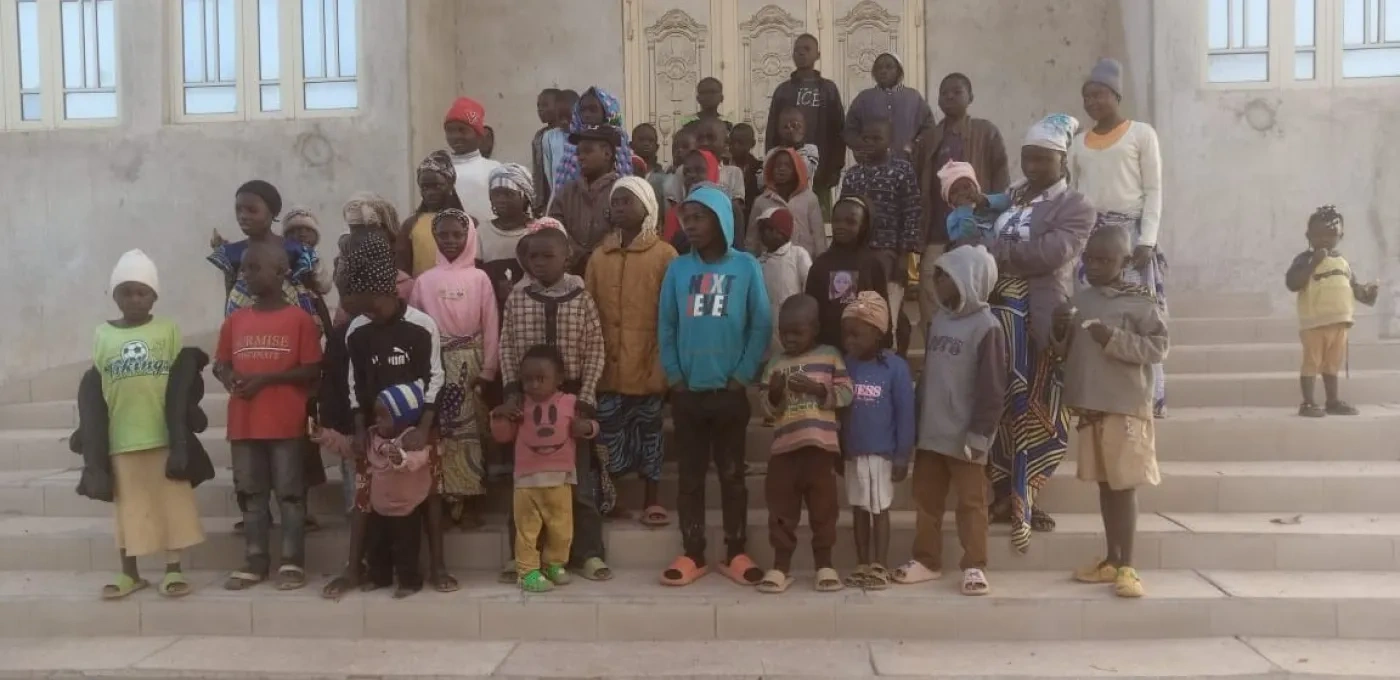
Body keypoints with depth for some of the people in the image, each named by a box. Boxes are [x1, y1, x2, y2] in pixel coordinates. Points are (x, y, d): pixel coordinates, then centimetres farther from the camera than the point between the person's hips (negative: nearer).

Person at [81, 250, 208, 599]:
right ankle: (130, 573, 22)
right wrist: (94, 449, 4)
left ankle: (173, 570, 14)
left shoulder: (168, 330, 2)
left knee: (172, 503, 3)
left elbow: (183, 385, 1)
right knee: (128, 508, 10)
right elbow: (93, 393, 9)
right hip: (120, 439, 2)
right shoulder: (102, 335, 7)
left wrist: (181, 437, -6)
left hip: (165, 435, -2)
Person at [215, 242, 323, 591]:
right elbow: (220, 364, 17)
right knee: (252, 494, 12)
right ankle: (256, 561, 21)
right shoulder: (235, 321, 9)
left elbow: (312, 371, -8)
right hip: (244, 423, 5)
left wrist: (265, 378, -15)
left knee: (290, 493, 2)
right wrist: (228, 376, -7)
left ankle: (293, 562, 10)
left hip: (286, 423, -5)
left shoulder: (300, 319, -5)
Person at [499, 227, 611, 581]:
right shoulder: (516, 298, 2)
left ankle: (588, 554, 10)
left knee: (580, 477, 2)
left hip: (571, 393, -1)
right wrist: (512, 389, -5)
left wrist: (586, 397, -9)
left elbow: (595, 351, -3)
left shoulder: (581, 297, -3)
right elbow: (507, 347, 4)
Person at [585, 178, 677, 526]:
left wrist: (665, 363, -8)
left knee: (649, 432, 8)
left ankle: (652, 501, 20)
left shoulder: (664, 255, -3)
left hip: (647, 363, -3)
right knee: (609, 435, 8)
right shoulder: (599, 255, 9)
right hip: (608, 365, 3)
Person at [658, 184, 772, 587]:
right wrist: (673, 375, -2)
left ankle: (735, 554, 19)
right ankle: (693, 555, 19)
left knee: (732, 474, 9)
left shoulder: (746, 267, -2)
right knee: (691, 476, 9)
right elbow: (666, 327, 5)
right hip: (687, 392, 2)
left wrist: (743, 375, -7)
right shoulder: (678, 268, 3)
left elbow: (761, 325, -2)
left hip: (730, 392, -2)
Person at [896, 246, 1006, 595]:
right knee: (925, 498, 14)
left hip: (964, 436, -7)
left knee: (970, 502, 5)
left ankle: (974, 565, 14)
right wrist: (918, 420, 15)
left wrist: (980, 432, -16)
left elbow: (992, 388, -14)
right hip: (931, 432, 7)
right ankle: (926, 559, 25)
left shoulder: (986, 326, -13)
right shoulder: (938, 319, 10)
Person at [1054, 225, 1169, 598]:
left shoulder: (1141, 300, -8)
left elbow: (1159, 346, -13)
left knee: (1125, 485, -1)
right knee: (1104, 484, 13)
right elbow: (1065, 353, 15)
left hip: (1127, 408, -6)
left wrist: (1114, 339, -23)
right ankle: (1111, 559, 23)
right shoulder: (1079, 300, 9)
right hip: (1090, 407, 6)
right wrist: (1059, 334, -6)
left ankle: (1126, 566, 6)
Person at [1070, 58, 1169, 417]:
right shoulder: (1079, 142, 16)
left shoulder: (1141, 133, 5)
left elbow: (1153, 191, 0)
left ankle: (1150, 396, -3)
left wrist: (1147, 239, -11)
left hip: (1130, 232, -3)